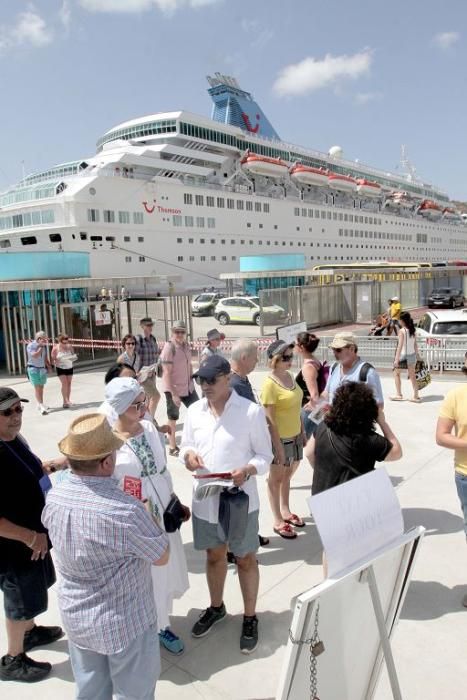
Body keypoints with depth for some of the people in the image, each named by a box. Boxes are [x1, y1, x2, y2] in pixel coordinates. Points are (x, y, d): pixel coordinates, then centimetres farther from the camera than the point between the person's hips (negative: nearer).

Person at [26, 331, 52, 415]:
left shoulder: (44, 346, 6)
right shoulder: (30, 345, -11)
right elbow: (35, 355, -24)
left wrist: (48, 365, 10)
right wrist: (41, 347, -20)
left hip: (42, 368, 6)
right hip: (33, 368, -6)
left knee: (41, 387, 10)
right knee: (37, 387, -9)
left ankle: (40, 405, 20)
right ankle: (41, 406, -16)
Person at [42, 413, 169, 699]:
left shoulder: (54, 498, -13)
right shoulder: (124, 510, -34)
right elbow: (161, 556, -18)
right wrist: (147, 517, -3)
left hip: (75, 617, 5)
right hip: (125, 622, -5)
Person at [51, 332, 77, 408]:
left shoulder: (70, 347, -6)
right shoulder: (55, 348, -13)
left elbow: (73, 355, 7)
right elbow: (53, 359, -7)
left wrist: (73, 358, -15)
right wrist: (57, 361, -26)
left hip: (69, 367, 4)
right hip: (60, 368, -3)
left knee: (69, 383, 6)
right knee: (64, 383, -13)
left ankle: (67, 401, 15)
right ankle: (65, 401, -8)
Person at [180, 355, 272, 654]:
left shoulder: (251, 411, -15)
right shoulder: (194, 411, -2)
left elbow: (265, 455, -9)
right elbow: (186, 445, 9)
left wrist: (248, 470, -29)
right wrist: (188, 455, -14)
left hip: (240, 498, -4)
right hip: (205, 498, 4)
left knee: (245, 559, 13)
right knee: (214, 555, 23)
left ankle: (250, 618, 34)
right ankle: (216, 607, 46)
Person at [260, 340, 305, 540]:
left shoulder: (290, 376, 3)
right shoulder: (270, 384, -21)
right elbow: (270, 419, -21)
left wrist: (302, 430, 14)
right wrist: (278, 446, -20)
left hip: (295, 435, 7)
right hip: (279, 438, -7)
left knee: (287, 475, 21)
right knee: (276, 478, 9)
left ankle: (285, 511, 38)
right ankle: (278, 521, 22)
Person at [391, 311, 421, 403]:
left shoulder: (402, 331, -16)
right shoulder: (412, 330, 4)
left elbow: (400, 346, -20)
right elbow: (415, 345, 8)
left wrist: (396, 359, -21)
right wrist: (416, 355, 17)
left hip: (403, 355, -6)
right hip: (412, 355, 6)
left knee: (396, 373, 13)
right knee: (412, 376, 12)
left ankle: (399, 395, 14)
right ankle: (416, 396, 13)